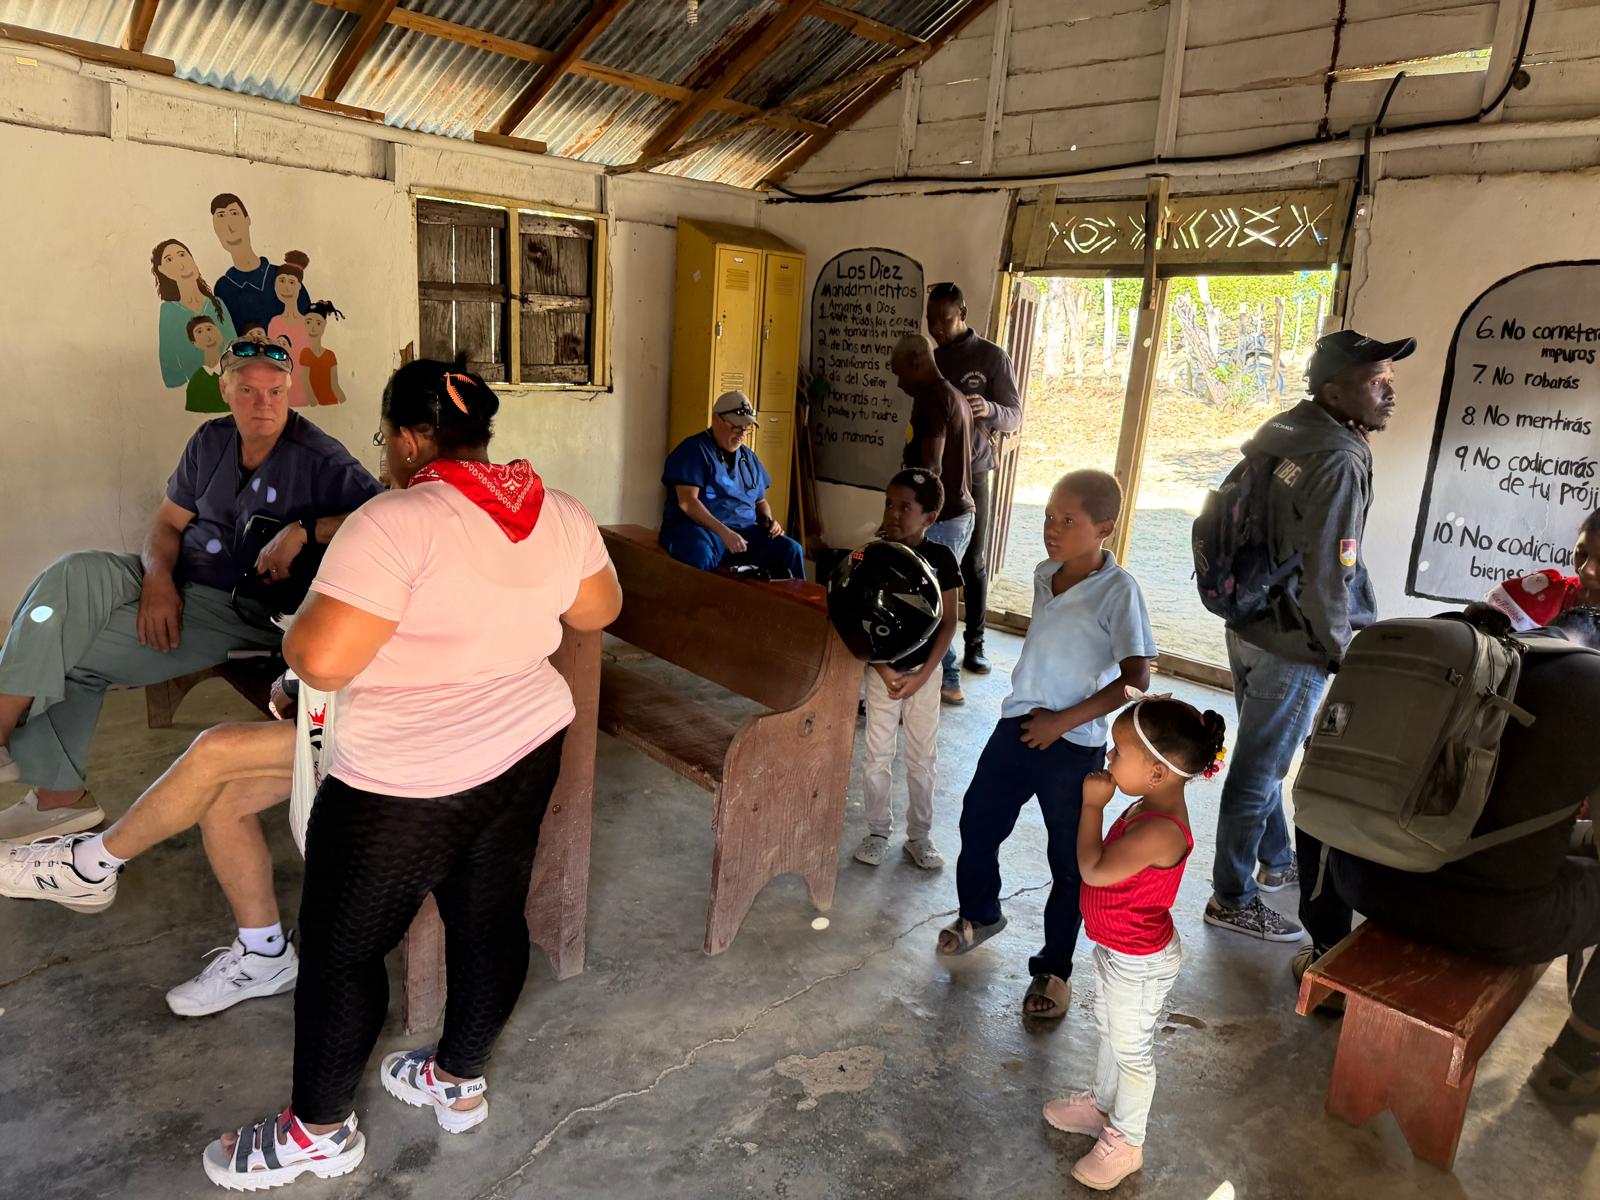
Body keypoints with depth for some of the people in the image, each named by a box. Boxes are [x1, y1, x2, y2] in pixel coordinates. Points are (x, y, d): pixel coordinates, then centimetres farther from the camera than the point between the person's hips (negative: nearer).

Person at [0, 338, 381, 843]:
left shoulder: (317, 458, -13)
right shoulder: (212, 441, 8)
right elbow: (168, 522, 10)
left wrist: (303, 530, -32)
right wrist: (157, 577, -10)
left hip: (243, 612, -6)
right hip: (174, 586, 6)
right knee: (74, 575, -20)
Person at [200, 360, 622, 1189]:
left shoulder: (399, 523, -23)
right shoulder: (560, 513, -1)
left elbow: (320, 659, -26)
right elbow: (598, 610, 12)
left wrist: (295, 627, -4)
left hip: (410, 783, -7)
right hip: (526, 753, 7)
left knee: (342, 949, 13)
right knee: (491, 919, 20)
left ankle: (318, 1132, 31)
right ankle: (459, 1083, 41)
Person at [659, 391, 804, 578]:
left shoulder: (748, 457, 19)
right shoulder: (694, 450, -3)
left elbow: (760, 501, 30)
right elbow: (687, 502, -14)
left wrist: (769, 520, 5)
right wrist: (723, 532, -25)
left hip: (744, 531, 6)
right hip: (698, 528, -6)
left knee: (792, 550, -18)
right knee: (701, 554, -42)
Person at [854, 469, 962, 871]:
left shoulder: (940, 558, -8)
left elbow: (948, 622, -4)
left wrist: (923, 674, -11)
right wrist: (883, 670, -15)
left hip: (923, 671, 0)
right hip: (882, 670, 0)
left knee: (923, 758, 10)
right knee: (877, 755, 8)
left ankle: (919, 835, 26)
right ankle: (878, 831, 25)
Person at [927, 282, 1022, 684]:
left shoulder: (993, 357, -2)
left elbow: (1015, 416, -4)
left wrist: (989, 410, -26)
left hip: (973, 474, -2)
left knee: (974, 563, 4)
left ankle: (975, 643, 14)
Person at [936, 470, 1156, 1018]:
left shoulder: (1117, 591, -17)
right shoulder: (1044, 574, 3)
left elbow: (1136, 678, -19)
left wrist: (1064, 720, -19)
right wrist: (1031, 705, 11)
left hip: (1074, 747, -6)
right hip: (1018, 727, 6)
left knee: (1070, 863, 8)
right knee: (977, 824, 17)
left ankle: (1053, 968, 27)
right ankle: (980, 914, 44)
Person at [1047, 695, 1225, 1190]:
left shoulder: (1160, 831, -37)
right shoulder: (1151, 807, -6)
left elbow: (1094, 869, -35)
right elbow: (1107, 864, 7)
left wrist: (1093, 804, -29)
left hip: (1139, 963, -9)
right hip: (1116, 950, 9)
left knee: (1131, 1051, 14)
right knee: (1110, 1032, 29)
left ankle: (1125, 1142, 36)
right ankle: (1100, 1104, 52)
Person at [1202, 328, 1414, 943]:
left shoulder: (1282, 432, 4)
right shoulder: (1340, 461, -22)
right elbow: (1327, 574, -21)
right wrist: (1342, 656, -8)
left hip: (1248, 623, 9)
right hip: (1292, 644, -9)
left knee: (1262, 755, 23)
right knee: (1260, 770, 4)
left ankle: (1276, 860, 44)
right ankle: (1233, 899, 19)